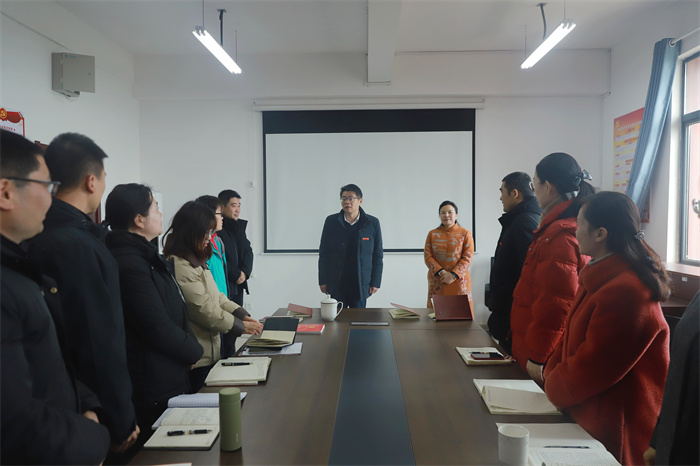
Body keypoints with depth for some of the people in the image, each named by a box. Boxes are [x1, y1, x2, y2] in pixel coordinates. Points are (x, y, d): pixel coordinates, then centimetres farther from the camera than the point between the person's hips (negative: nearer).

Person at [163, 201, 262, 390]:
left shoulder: (196, 261, 12)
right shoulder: (180, 267, -21)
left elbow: (216, 297, 14)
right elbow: (205, 311, -20)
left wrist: (242, 315, 0)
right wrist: (241, 326, -9)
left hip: (210, 351, 10)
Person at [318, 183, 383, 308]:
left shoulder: (372, 223, 0)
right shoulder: (331, 221, 2)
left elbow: (378, 255, 4)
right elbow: (323, 253, 5)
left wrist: (376, 282, -1)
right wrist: (323, 281, 0)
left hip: (361, 285, 0)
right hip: (335, 283, 1)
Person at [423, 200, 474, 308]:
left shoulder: (465, 234, 5)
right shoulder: (432, 234, 12)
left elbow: (467, 257, -2)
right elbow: (427, 256, 4)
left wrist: (453, 275, -14)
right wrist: (441, 272, -11)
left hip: (458, 281, -1)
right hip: (436, 282, 2)